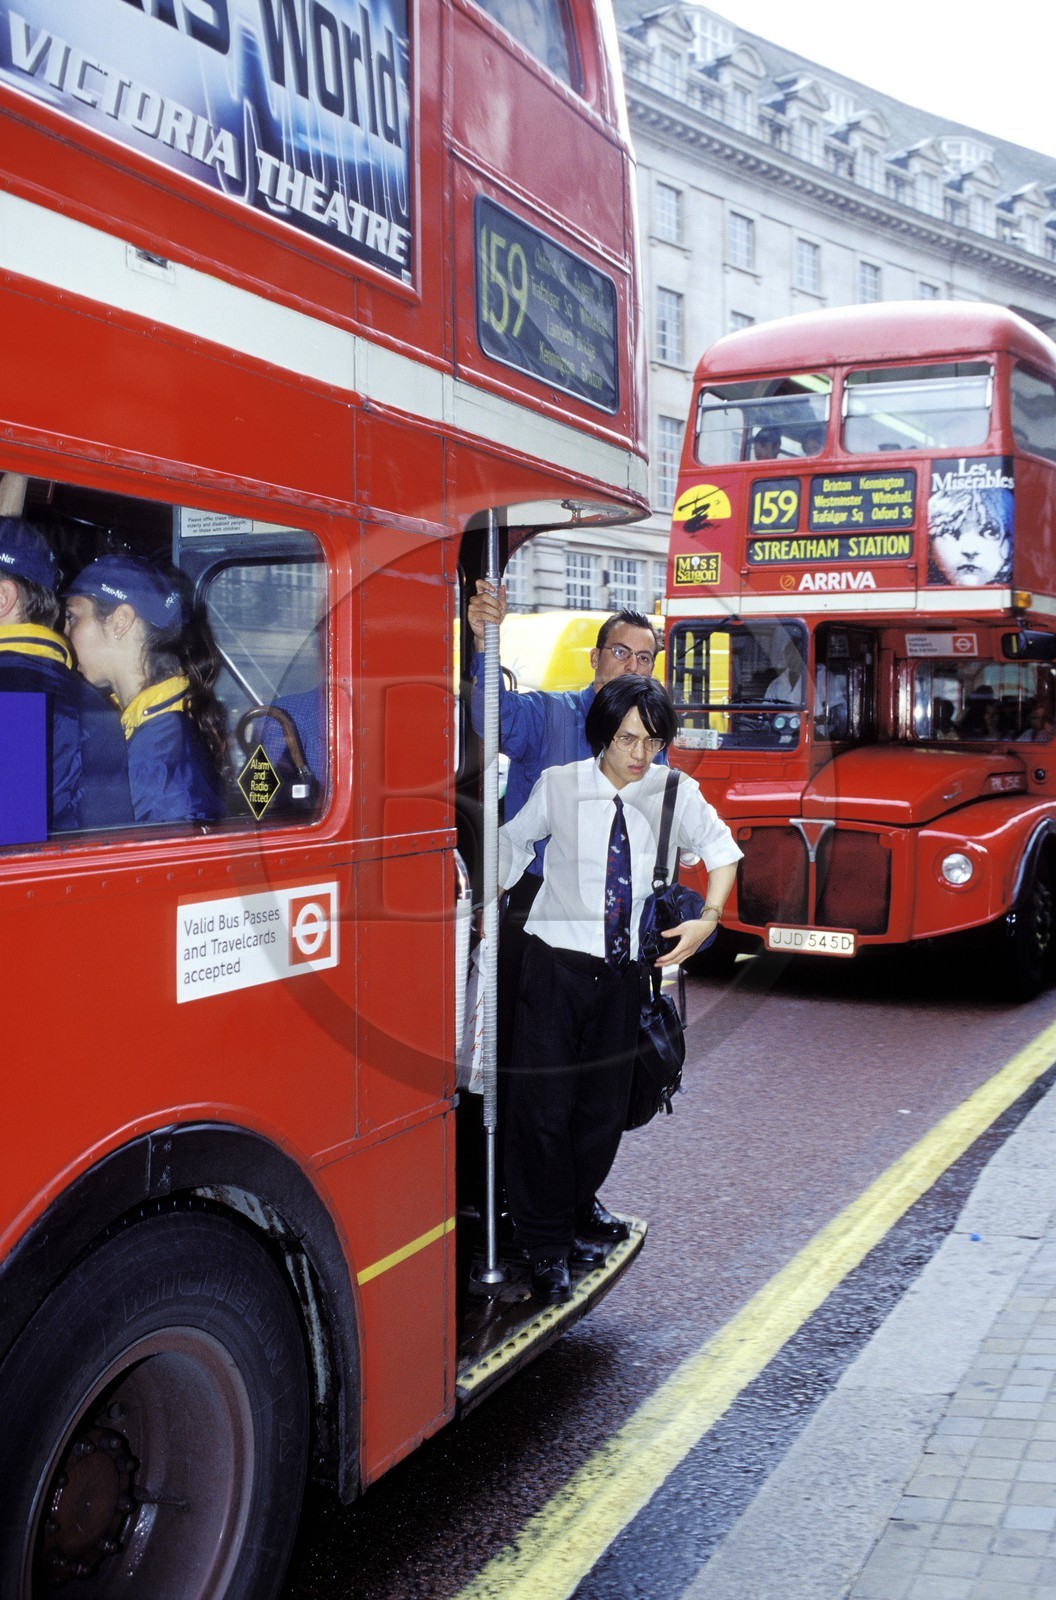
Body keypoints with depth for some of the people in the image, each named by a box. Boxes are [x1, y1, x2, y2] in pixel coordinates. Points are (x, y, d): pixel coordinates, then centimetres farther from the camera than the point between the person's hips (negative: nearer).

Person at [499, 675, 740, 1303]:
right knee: (544, 1109, -4)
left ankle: (570, 1223, 29)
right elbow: (513, 843, 10)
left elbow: (720, 847, 12)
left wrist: (708, 919, -1)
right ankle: (546, 1248, 10)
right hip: (558, 966, -2)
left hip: (624, 972, 2)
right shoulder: (559, 787, -5)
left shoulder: (674, 793, -2)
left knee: (604, 1111, 9)